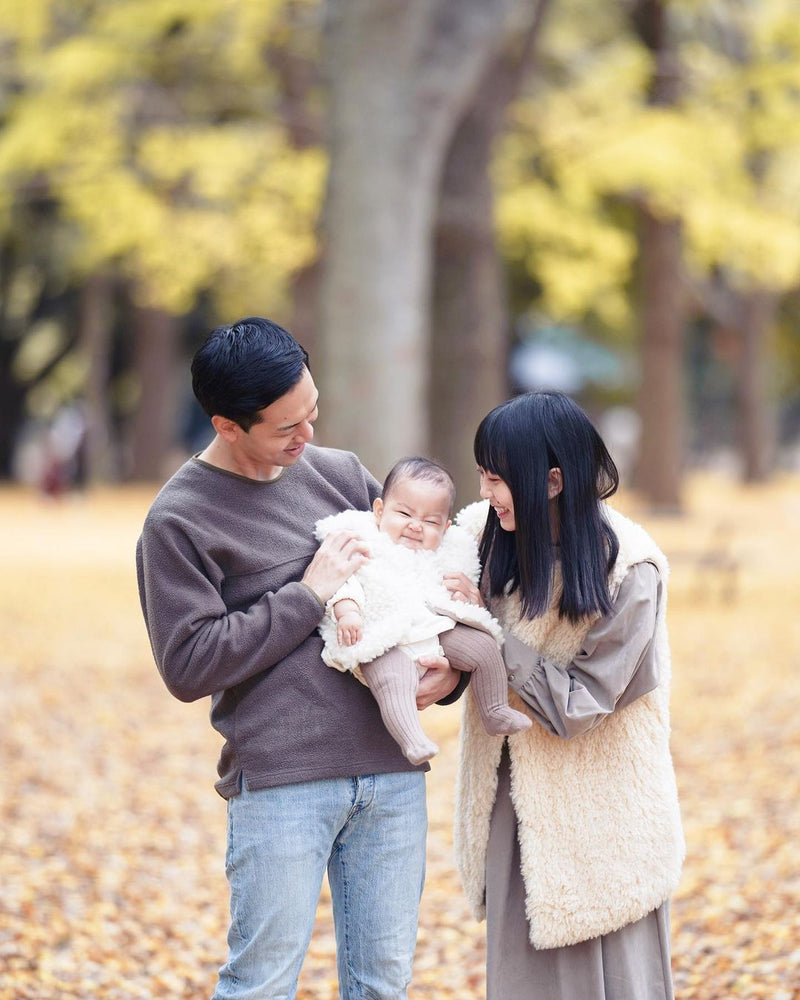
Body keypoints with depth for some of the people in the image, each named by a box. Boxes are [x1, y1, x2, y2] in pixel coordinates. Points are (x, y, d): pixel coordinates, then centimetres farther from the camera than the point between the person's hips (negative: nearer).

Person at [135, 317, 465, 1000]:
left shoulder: (342, 473, 13)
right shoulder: (178, 521, -4)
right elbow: (187, 666, -10)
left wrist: (452, 667, 1)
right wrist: (308, 594, -10)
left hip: (392, 771, 5)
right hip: (280, 782, -5)